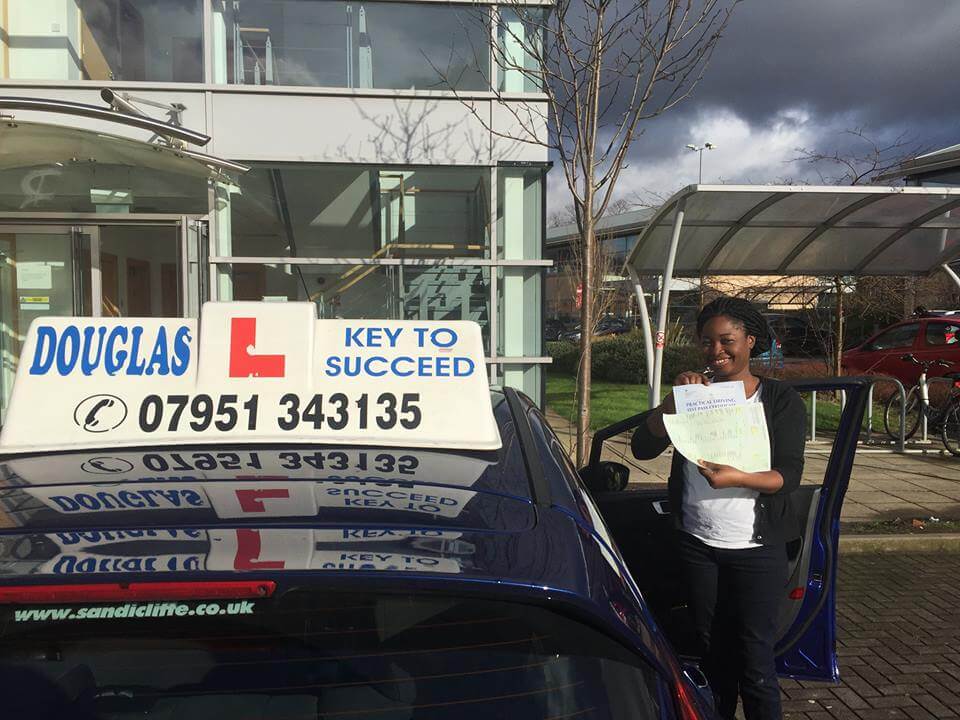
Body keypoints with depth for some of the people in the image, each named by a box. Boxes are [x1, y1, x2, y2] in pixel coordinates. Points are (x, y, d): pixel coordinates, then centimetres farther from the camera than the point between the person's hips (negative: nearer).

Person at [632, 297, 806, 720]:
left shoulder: (781, 400, -2)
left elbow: (789, 475, -12)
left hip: (757, 550, -3)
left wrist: (736, 478, -30)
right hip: (697, 545, 3)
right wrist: (674, 399, -19)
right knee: (712, 651, 17)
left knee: (755, 657, 0)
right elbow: (643, 448, -5)